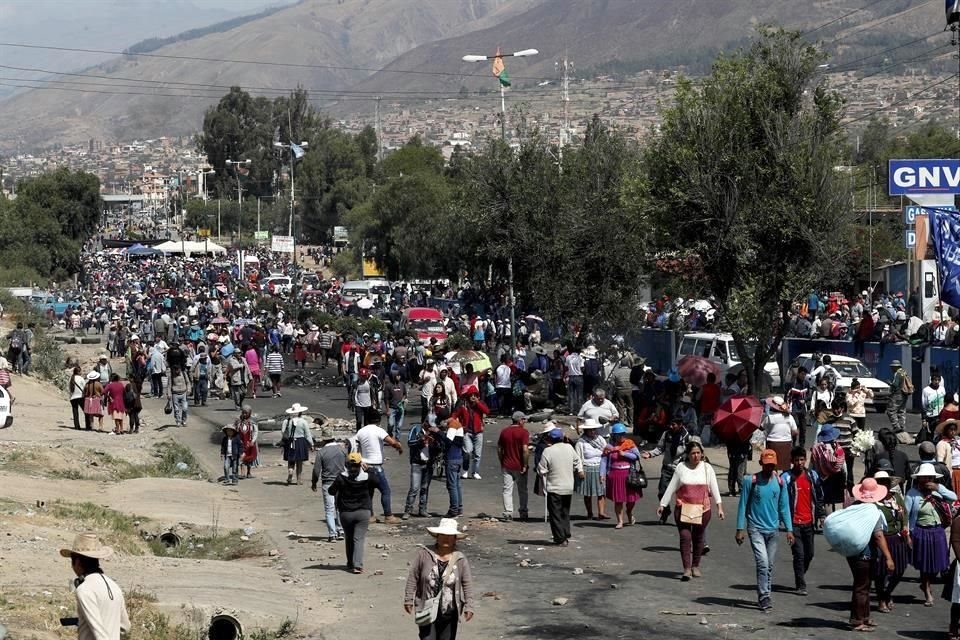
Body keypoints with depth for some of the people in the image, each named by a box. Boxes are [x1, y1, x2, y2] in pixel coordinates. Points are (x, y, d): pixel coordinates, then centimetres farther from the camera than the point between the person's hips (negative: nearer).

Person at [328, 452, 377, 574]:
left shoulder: (341, 478, -12)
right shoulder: (367, 478, -9)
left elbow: (331, 491, -6)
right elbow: (377, 483, 10)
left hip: (345, 513, 0)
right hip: (363, 512, 0)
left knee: (349, 539, 17)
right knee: (359, 539, -2)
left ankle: (350, 564, 24)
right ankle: (357, 565, -16)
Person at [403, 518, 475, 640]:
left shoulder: (460, 560, -4)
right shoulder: (424, 554, -7)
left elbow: (467, 584, 0)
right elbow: (413, 578, -1)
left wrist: (469, 606, -5)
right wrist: (408, 600, 1)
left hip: (449, 613, 2)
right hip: (427, 611, -2)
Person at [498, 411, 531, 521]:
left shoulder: (504, 432, 5)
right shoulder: (523, 432, -11)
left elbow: (499, 449, 7)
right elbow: (525, 450, -19)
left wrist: (502, 463, 14)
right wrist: (525, 465, -14)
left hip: (507, 466, 3)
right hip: (519, 466, -3)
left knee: (507, 490, 4)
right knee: (522, 490, 12)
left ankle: (508, 513, -4)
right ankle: (523, 513, 20)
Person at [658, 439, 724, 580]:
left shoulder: (707, 468, 3)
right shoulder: (681, 468, 1)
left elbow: (714, 487, 3)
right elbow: (671, 487, 5)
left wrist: (719, 506, -4)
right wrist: (662, 504, 5)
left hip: (702, 509, 1)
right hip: (683, 508, -1)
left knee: (698, 538, 9)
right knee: (685, 537, -9)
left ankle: (695, 566, 25)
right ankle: (687, 569, -11)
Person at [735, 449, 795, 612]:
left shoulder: (779, 482, 4)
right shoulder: (751, 481, -6)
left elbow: (784, 506, 8)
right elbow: (743, 505, -3)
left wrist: (789, 529, 3)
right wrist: (740, 529, -7)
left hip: (773, 529, 4)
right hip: (756, 529, -4)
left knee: (770, 565, 8)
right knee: (763, 562, -15)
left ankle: (764, 596, 19)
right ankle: (764, 597, -13)